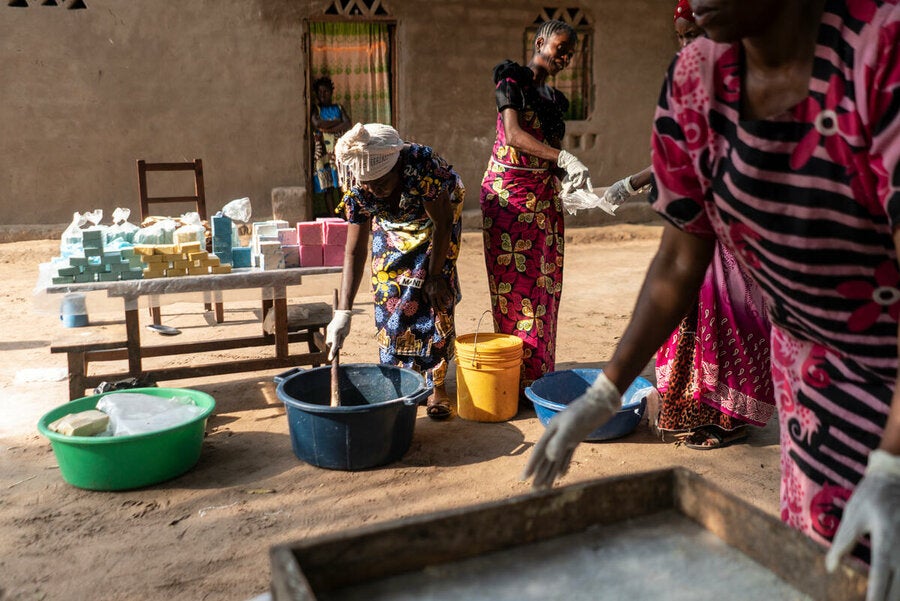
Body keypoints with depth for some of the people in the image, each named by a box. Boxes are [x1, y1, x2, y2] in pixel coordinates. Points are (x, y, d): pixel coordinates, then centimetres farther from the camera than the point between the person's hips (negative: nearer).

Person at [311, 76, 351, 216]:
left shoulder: (339, 108, 15)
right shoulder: (315, 109, 10)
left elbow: (347, 124, -1)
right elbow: (317, 124, -11)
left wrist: (327, 128, -9)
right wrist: (337, 122, -3)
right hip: (323, 151, -1)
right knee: (328, 186, -3)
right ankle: (332, 217, -3)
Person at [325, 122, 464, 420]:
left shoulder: (422, 165, -40)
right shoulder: (356, 189, -28)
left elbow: (441, 223, -25)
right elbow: (355, 252, -26)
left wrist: (435, 276, -19)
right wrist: (342, 312, -33)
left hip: (436, 217, -3)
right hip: (392, 226, 3)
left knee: (435, 297, -12)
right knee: (388, 295, -5)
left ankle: (437, 385, -4)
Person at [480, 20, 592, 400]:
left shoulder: (554, 98, 20)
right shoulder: (512, 80, -2)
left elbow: (551, 151, 17)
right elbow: (513, 134, -18)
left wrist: (566, 182, -5)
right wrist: (564, 157, -30)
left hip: (545, 197, 7)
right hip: (509, 192, -7)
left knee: (544, 284, 4)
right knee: (516, 283, -7)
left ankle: (540, 375, 10)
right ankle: (518, 380, -3)